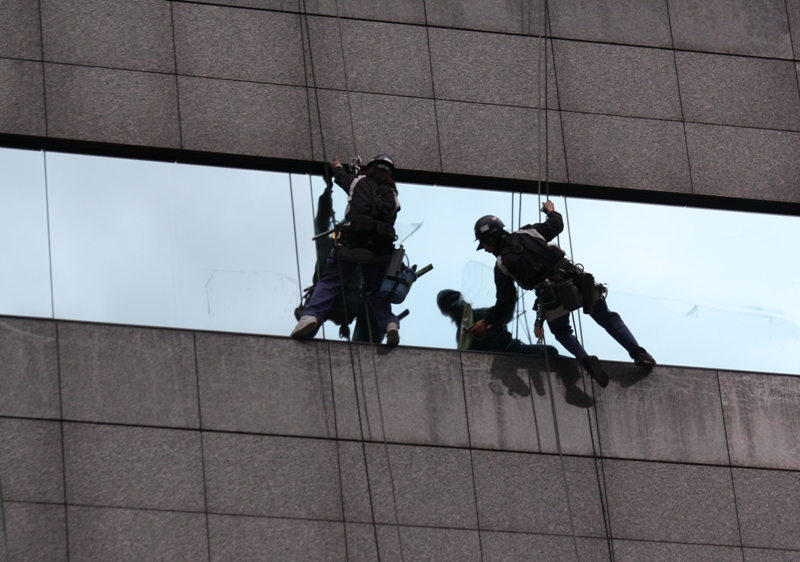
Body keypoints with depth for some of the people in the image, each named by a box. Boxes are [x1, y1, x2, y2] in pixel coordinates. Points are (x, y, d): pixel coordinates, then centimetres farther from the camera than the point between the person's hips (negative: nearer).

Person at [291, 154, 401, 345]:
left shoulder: (359, 182, 14)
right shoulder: (392, 196, 16)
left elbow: (342, 178, 34)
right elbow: (390, 220, 19)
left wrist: (337, 167, 57)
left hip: (351, 243, -2)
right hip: (379, 249, 2)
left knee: (328, 283, 0)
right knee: (376, 291, 17)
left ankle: (311, 315, -23)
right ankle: (390, 323, -7)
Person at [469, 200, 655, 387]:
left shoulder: (502, 265, 2)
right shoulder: (527, 233, 9)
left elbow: (506, 302, 6)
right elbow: (556, 225, 22)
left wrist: (486, 322, 18)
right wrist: (551, 211, 44)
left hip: (553, 299, -3)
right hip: (578, 282, 3)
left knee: (562, 333, 25)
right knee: (608, 319, 18)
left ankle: (586, 360, -3)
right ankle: (639, 353, 6)